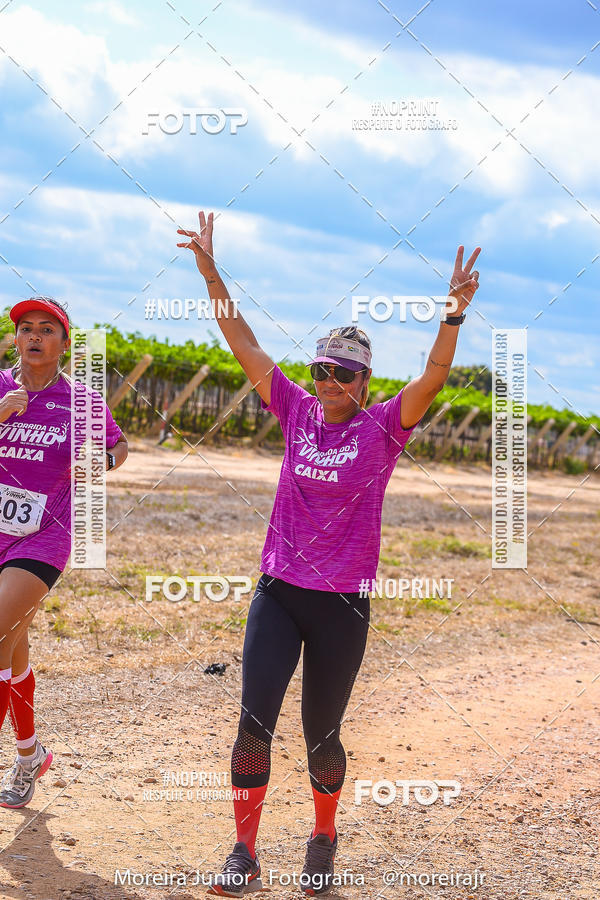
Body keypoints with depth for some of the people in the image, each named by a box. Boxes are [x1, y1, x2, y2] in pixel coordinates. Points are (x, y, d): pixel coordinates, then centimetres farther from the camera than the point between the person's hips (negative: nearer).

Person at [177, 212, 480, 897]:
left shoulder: (383, 428, -3)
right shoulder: (297, 411, 5)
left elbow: (432, 380, -19)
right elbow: (243, 342, 2)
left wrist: (454, 315, -35)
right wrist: (210, 272, -4)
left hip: (342, 603, -2)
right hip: (278, 590, 2)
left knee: (320, 734, 6)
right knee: (255, 719, -9)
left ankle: (324, 840, 31)